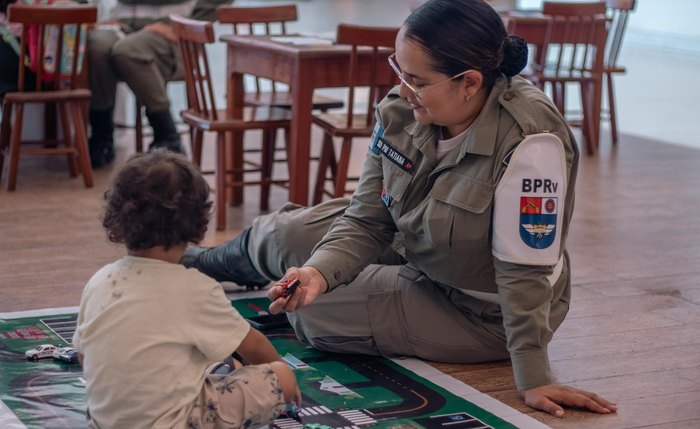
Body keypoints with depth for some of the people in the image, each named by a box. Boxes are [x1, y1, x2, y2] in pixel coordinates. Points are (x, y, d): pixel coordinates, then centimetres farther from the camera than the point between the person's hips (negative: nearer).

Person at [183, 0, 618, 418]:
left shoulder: (529, 141, -37)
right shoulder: (402, 111, -19)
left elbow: (525, 270, -31)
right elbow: (366, 221, -12)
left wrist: (534, 380, -25)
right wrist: (319, 272, -30)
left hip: (481, 312, -6)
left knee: (316, 312, -4)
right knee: (285, 234, 7)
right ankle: (209, 263, 44)